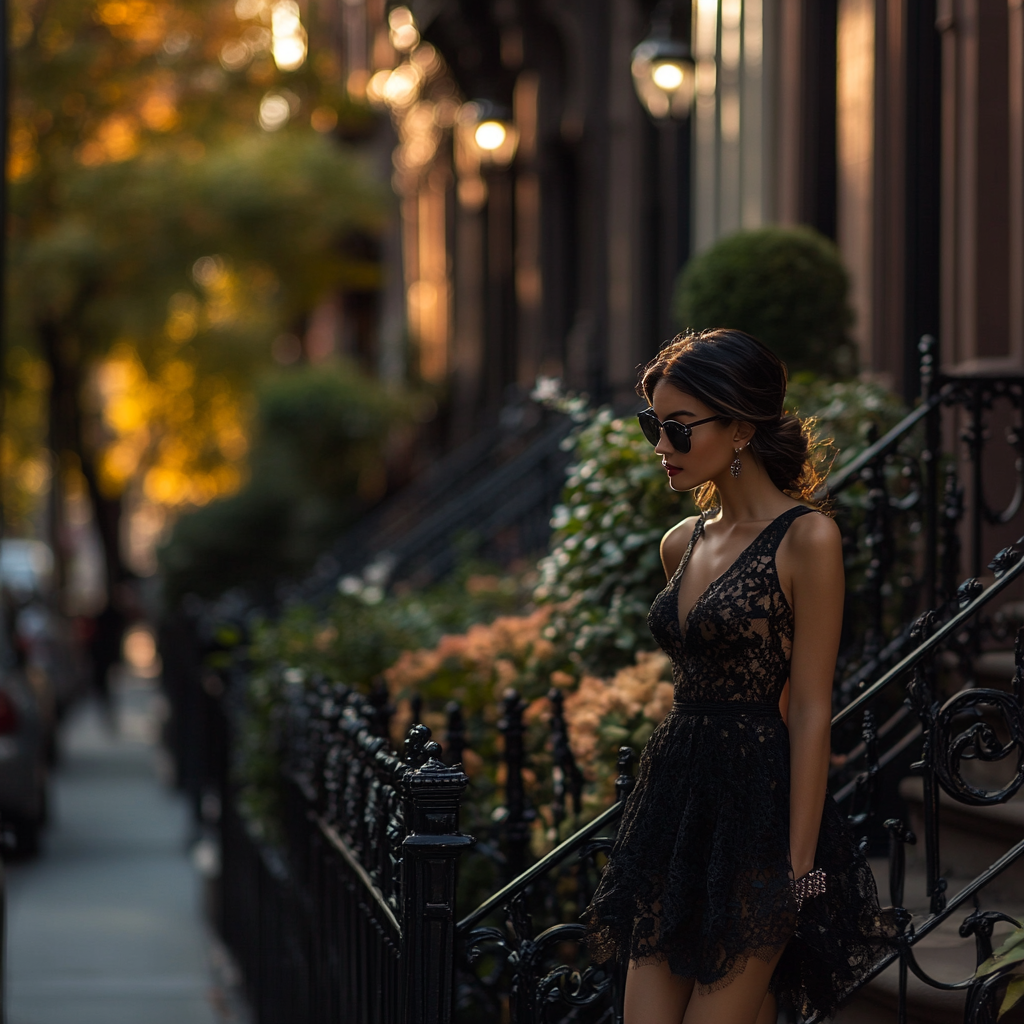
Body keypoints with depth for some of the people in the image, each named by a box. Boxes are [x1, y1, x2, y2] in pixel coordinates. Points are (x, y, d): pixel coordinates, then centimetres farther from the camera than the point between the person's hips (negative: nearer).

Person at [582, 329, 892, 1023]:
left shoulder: (806, 540, -10)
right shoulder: (683, 544, 11)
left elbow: (809, 713, -12)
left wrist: (798, 867, -15)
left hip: (758, 810, -7)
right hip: (672, 800, 7)